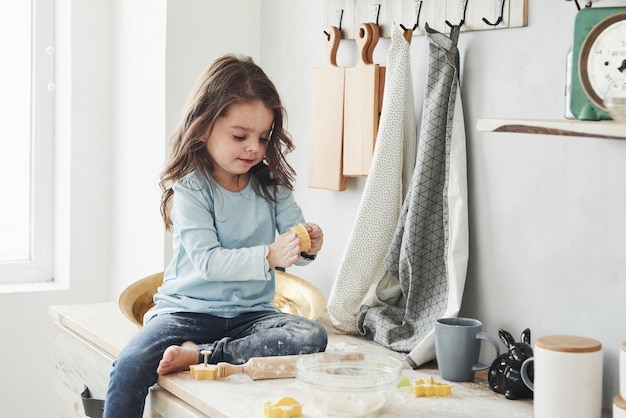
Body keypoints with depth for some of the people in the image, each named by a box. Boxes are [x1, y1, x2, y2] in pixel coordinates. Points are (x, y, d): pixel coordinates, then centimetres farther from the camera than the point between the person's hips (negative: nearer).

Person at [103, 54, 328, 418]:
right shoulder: (190, 189, -9)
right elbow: (206, 260, -20)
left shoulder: (272, 185, 5)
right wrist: (268, 256, -33)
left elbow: (293, 241, 2)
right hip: (188, 308, -4)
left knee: (313, 337, -25)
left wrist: (308, 245, -23)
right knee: (131, 367, -27)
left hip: (250, 312, 4)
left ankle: (199, 355, -23)